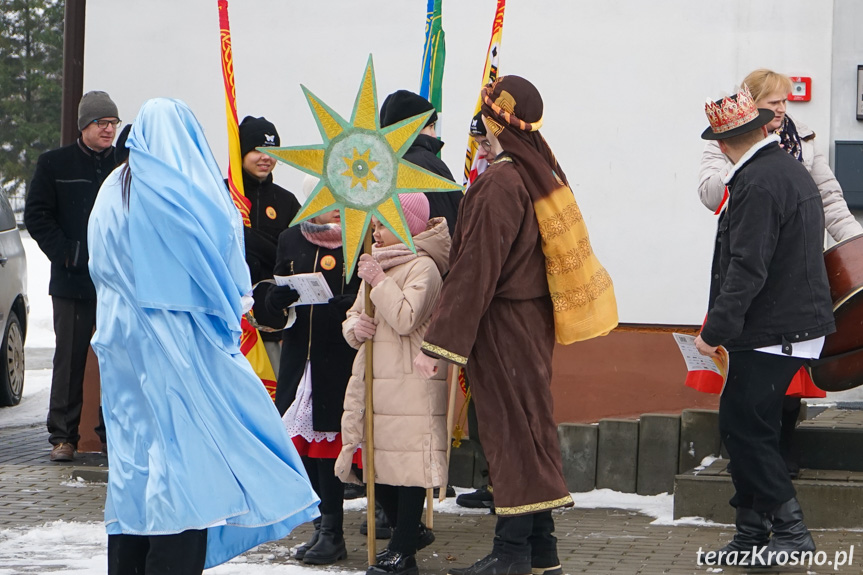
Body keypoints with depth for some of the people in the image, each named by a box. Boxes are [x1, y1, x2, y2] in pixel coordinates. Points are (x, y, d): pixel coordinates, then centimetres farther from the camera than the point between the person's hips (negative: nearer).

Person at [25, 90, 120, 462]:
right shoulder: (54, 164, 5)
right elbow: (36, 216, 3)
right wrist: (64, 254, -7)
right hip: (73, 281, -1)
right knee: (70, 358, 1)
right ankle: (63, 436, 8)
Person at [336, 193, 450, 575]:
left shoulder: (422, 267, -9)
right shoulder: (375, 265, 18)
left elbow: (405, 318, -21)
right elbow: (353, 317, 21)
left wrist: (378, 281, -16)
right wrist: (354, 326, -1)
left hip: (412, 384, -9)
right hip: (372, 379, 9)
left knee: (408, 463, -5)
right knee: (377, 461, 12)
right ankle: (408, 530, 30)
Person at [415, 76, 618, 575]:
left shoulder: (499, 185, -20)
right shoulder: (543, 172, 8)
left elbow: (475, 271, -22)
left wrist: (439, 343, -19)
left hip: (502, 327, -9)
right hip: (535, 320, 9)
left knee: (511, 429, -4)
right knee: (530, 426, 13)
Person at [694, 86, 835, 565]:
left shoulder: (757, 183, -17)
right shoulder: (792, 170, 15)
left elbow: (747, 268, -22)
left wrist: (716, 330, -20)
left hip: (772, 331, -10)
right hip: (800, 322, 10)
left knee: (744, 427, -5)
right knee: (747, 427, 12)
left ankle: (789, 528, -4)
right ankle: (752, 534, 16)